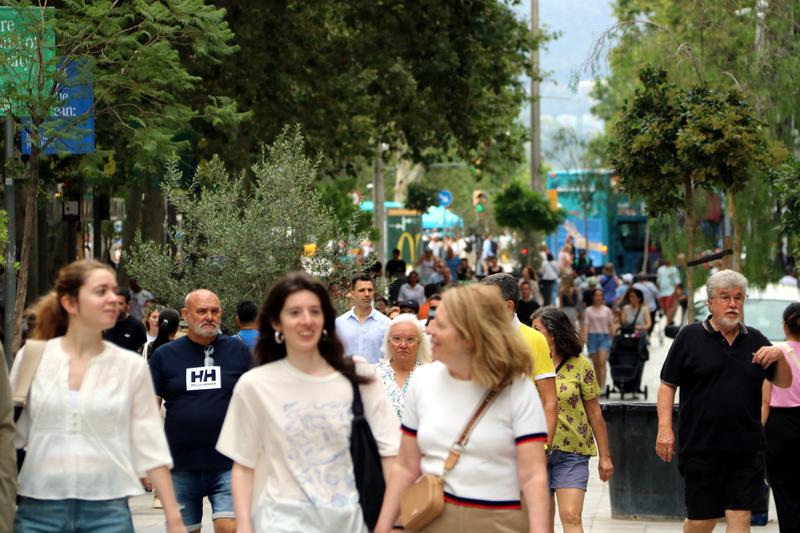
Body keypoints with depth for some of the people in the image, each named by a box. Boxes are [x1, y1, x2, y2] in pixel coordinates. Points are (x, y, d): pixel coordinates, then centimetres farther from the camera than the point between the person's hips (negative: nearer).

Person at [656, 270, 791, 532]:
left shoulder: (755, 340, 12)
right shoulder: (690, 336, 2)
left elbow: (784, 383, 17)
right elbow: (667, 384, 1)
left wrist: (779, 355, -4)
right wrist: (665, 428, -10)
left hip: (747, 449, 3)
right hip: (701, 448, -3)